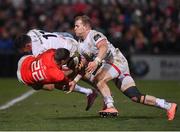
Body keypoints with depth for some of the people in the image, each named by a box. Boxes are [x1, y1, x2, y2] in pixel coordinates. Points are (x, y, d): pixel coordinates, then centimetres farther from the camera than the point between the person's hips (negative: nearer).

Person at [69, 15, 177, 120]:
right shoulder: (82, 45, 17)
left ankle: (110, 107, -26)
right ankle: (168, 106, 2)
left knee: (99, 79, -28)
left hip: (117, 61, -8)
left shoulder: (94, 35, -11)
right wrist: (75, 80, 12)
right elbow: (85, 67, 21)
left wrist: (96, 61, -44)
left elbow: (104, 46, -31)